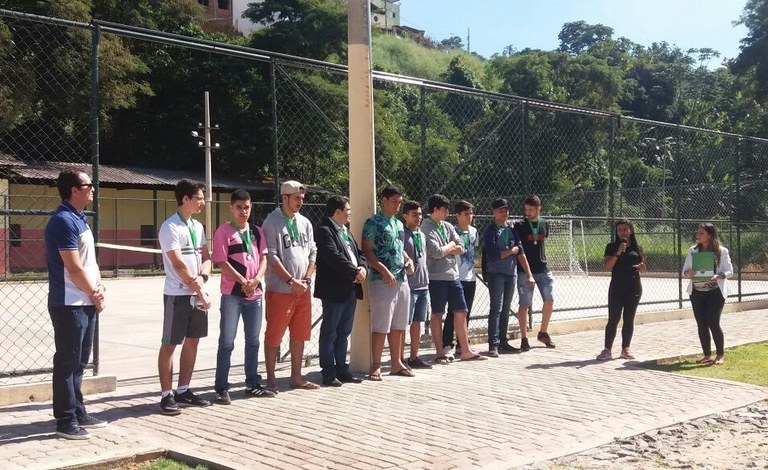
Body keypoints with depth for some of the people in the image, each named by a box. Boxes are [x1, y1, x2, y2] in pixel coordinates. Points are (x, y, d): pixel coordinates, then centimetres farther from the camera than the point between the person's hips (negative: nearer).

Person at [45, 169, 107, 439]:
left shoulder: (80, 219, 14)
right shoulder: (64, 221, -17)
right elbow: (74, 269, -19)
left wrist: (99, 289, 2)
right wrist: (94, 294, -6)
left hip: (85, 303, 10)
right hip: (69, 305, -10)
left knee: (78, 362, 16)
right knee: (67, 363, -2)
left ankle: (78, 412, 26)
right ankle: (65, 421, 5)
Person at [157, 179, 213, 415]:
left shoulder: (197, 226, 13)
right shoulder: (170, 227, -12)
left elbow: (206, 257, 12)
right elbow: (179, 265, -16)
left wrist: (202, 277, -9)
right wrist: (199, 290, -11)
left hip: (198, 293, 8)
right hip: (177, 294, -8)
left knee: (192, 341, 11)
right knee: (170, 344, -1)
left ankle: (183, 390, 20)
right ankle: (166, 395, 4)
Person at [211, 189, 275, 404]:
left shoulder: (256, 231, 12)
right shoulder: (223, 231, -4)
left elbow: (263, 258, 8)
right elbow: (222, 262, -10)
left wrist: (256, 280, -9)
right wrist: (243, 282, -13)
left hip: (255, 294, 5)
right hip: (232, 294, -5)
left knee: (253, 341, 12)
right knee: (226, 342, -3)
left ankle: (253, 384, 21)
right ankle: (222, 388, 2)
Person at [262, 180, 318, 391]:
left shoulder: (305, 223, 12)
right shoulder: (272, 222, -7)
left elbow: (312, 253, 13)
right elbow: (271, 257, -13)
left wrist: (306, 279, -1)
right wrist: (291, 280, -16)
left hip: (303, 289, 6)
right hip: (279, 289, -6)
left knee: (300, 335, 12)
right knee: (274, 336, 1)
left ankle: (296, 377, 22)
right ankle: (271, 379, 10)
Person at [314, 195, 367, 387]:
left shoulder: (345, 231, 18)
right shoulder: (324, 230, -11)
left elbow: (358, 252, 17)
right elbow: (334, 257, -21)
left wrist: (363, 268, -3)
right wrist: (355, 272, -17)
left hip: (351, 289, 9)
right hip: (334, 290, -9)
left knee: (344, 333, 14)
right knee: (329, 333, 0)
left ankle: (341, 369, 22)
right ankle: (329, 373, 5)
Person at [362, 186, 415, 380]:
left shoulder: (399, 224, 18)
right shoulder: (373, 222, -7)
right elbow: (367, 251, -12)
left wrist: (408, 260, 6)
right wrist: (384, 271, -20)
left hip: (402, 280, 8)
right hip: (382, 281, -8)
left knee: (398, 325, 11)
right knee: (381, 326, -5)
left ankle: (397, 363, 20)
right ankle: (376, 366, 2)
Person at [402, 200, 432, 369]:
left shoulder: (421, 235, 15)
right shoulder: (402, 235, -9)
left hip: (423, 285, 7)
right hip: (408, 285, -7)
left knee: (417, 322, 12)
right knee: (404, 323, -3)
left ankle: (414, 357, 19)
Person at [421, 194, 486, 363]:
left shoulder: (447, 226, 13)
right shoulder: (426, 227, -10)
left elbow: (460, 248, 6)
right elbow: (436, 252, -19)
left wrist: (444, 250, -9)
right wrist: (450, 246, -2)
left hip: (453, 275, 7)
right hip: (436, 277, -7)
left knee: (461, 312, 8)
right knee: (437, 314, 2)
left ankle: (466, 351, 16)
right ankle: (440, 353, 10)